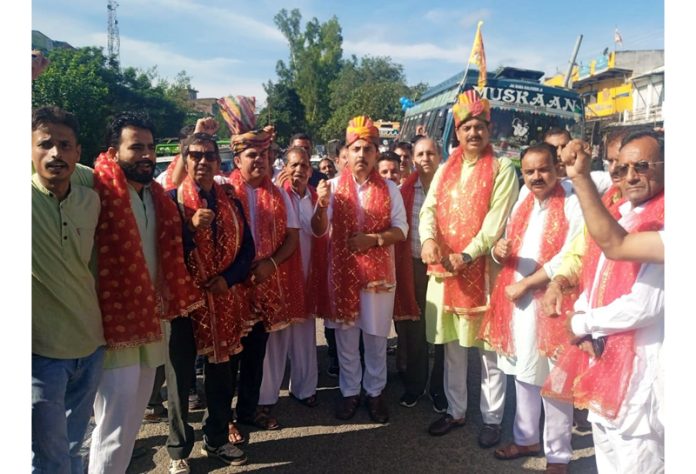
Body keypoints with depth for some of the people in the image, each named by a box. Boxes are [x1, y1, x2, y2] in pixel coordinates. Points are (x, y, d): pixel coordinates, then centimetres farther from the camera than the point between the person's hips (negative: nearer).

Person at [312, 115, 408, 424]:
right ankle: (349, 392, 28)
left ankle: (374, 392, 29)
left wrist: (374, 239, -19)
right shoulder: (334, 185, -1)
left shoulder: (389, 189, 1)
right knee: (346, 336, 12)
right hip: (343, 272, 0)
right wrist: (321, 205, -26)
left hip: (379, 272, 0)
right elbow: (319, 230, -7)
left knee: (376, 337, 11)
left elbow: (401, 229, -2)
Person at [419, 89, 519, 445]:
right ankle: (455, 411, 30)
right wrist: (428, 239, -19)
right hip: (445, 268, 5)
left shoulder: (502, 168, -3)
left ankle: (492, 418, 21)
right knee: (452, 345, 14)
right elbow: (429, 208, 2)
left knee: (489, 348, 5)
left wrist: (467, 256, -21)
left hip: (484, 268, -4)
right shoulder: (445, 170, 13)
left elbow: (496, 221, -12)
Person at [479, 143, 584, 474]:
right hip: (516, 302, 6)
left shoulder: (573, 205, -9)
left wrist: (524, 284, -14)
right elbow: (508, 251, 17)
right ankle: (526, 439, 34)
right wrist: (499, 251, -7)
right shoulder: (521, 204, 13)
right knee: (523, 374, 17)